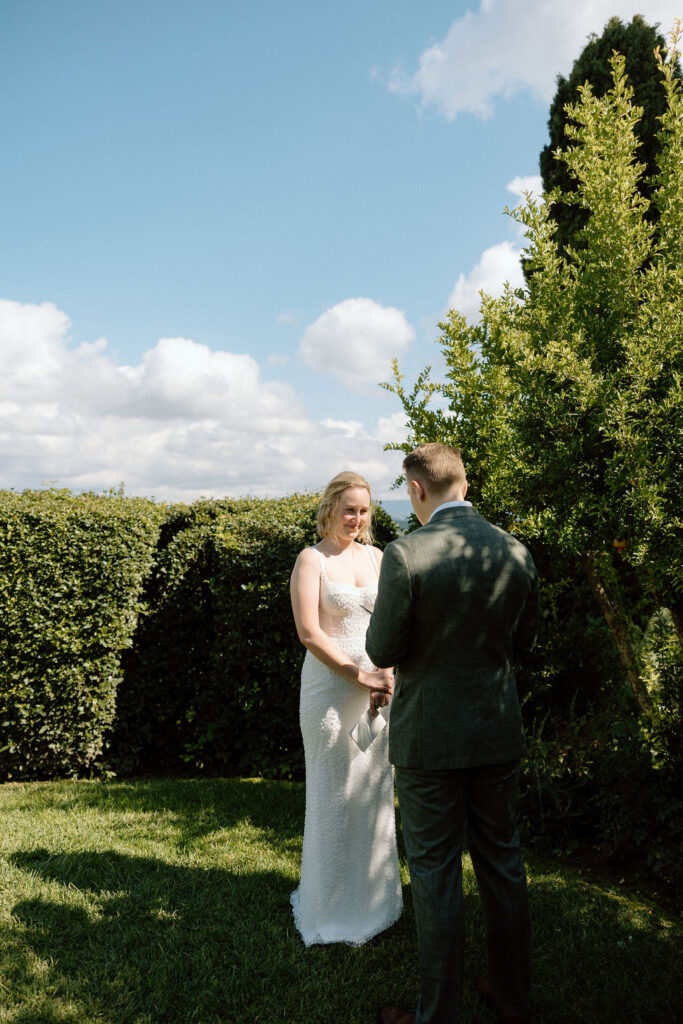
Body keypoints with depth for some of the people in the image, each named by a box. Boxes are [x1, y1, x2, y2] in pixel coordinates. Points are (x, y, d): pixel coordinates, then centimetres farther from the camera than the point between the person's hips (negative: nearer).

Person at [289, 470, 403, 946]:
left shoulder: (376, 556, 9)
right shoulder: (312, 560, -6)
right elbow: (309, 633, -13)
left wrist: (389, 672, -10)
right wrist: (360, 676, -15)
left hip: (380, 687, 5)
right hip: (331, 688, -5)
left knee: (376, 791, 14)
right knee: (336, 795, 6)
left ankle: (375, 896, 34)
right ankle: (337, 908, 25)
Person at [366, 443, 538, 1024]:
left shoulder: (406, 555, -19)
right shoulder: (516, 552, -3)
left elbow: (383, 650, -14)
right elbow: (524, 639, 8)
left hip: (430, 736, -5)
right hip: (499, 733, 5)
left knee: (436, 876, 10)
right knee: (503, 864, 20)